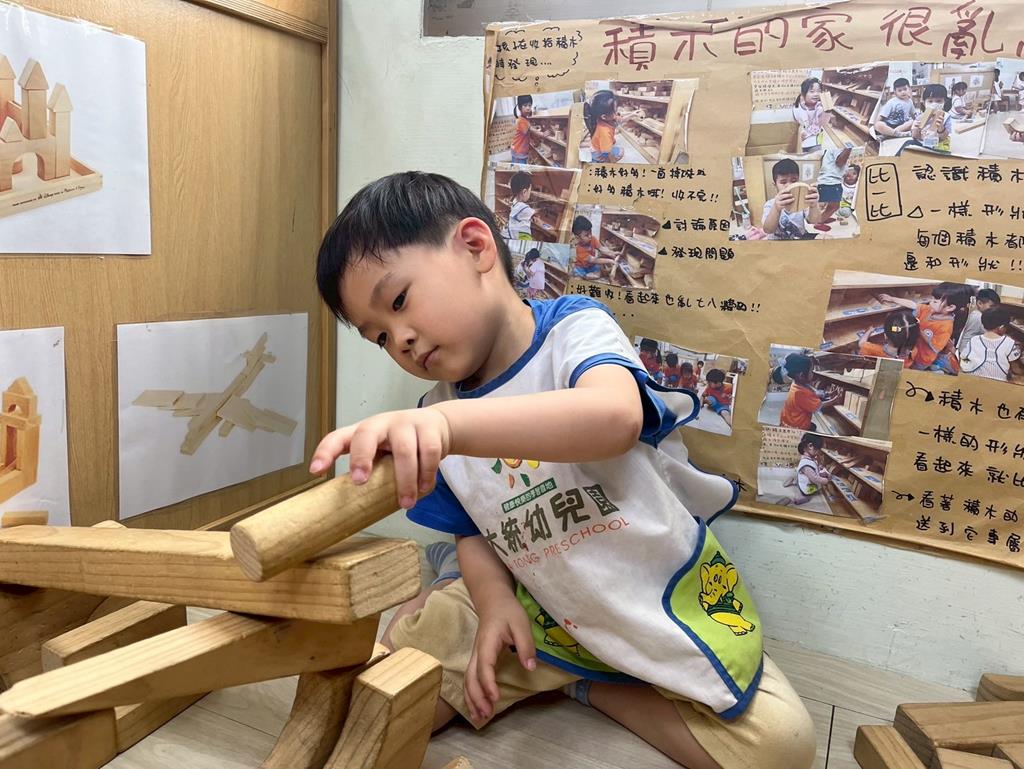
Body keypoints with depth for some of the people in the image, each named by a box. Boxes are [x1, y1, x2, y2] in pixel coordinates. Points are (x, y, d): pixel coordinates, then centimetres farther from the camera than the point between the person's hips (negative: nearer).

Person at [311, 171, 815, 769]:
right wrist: (493, 599, -15)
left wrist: (448, 423, -55)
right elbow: (470, 530, 8)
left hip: (665, 601, -3)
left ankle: (592, 686, 1)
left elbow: (615, 417, -41)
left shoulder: (573, 329, -17)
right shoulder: (435, 419, -1)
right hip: (539, 608, 3)